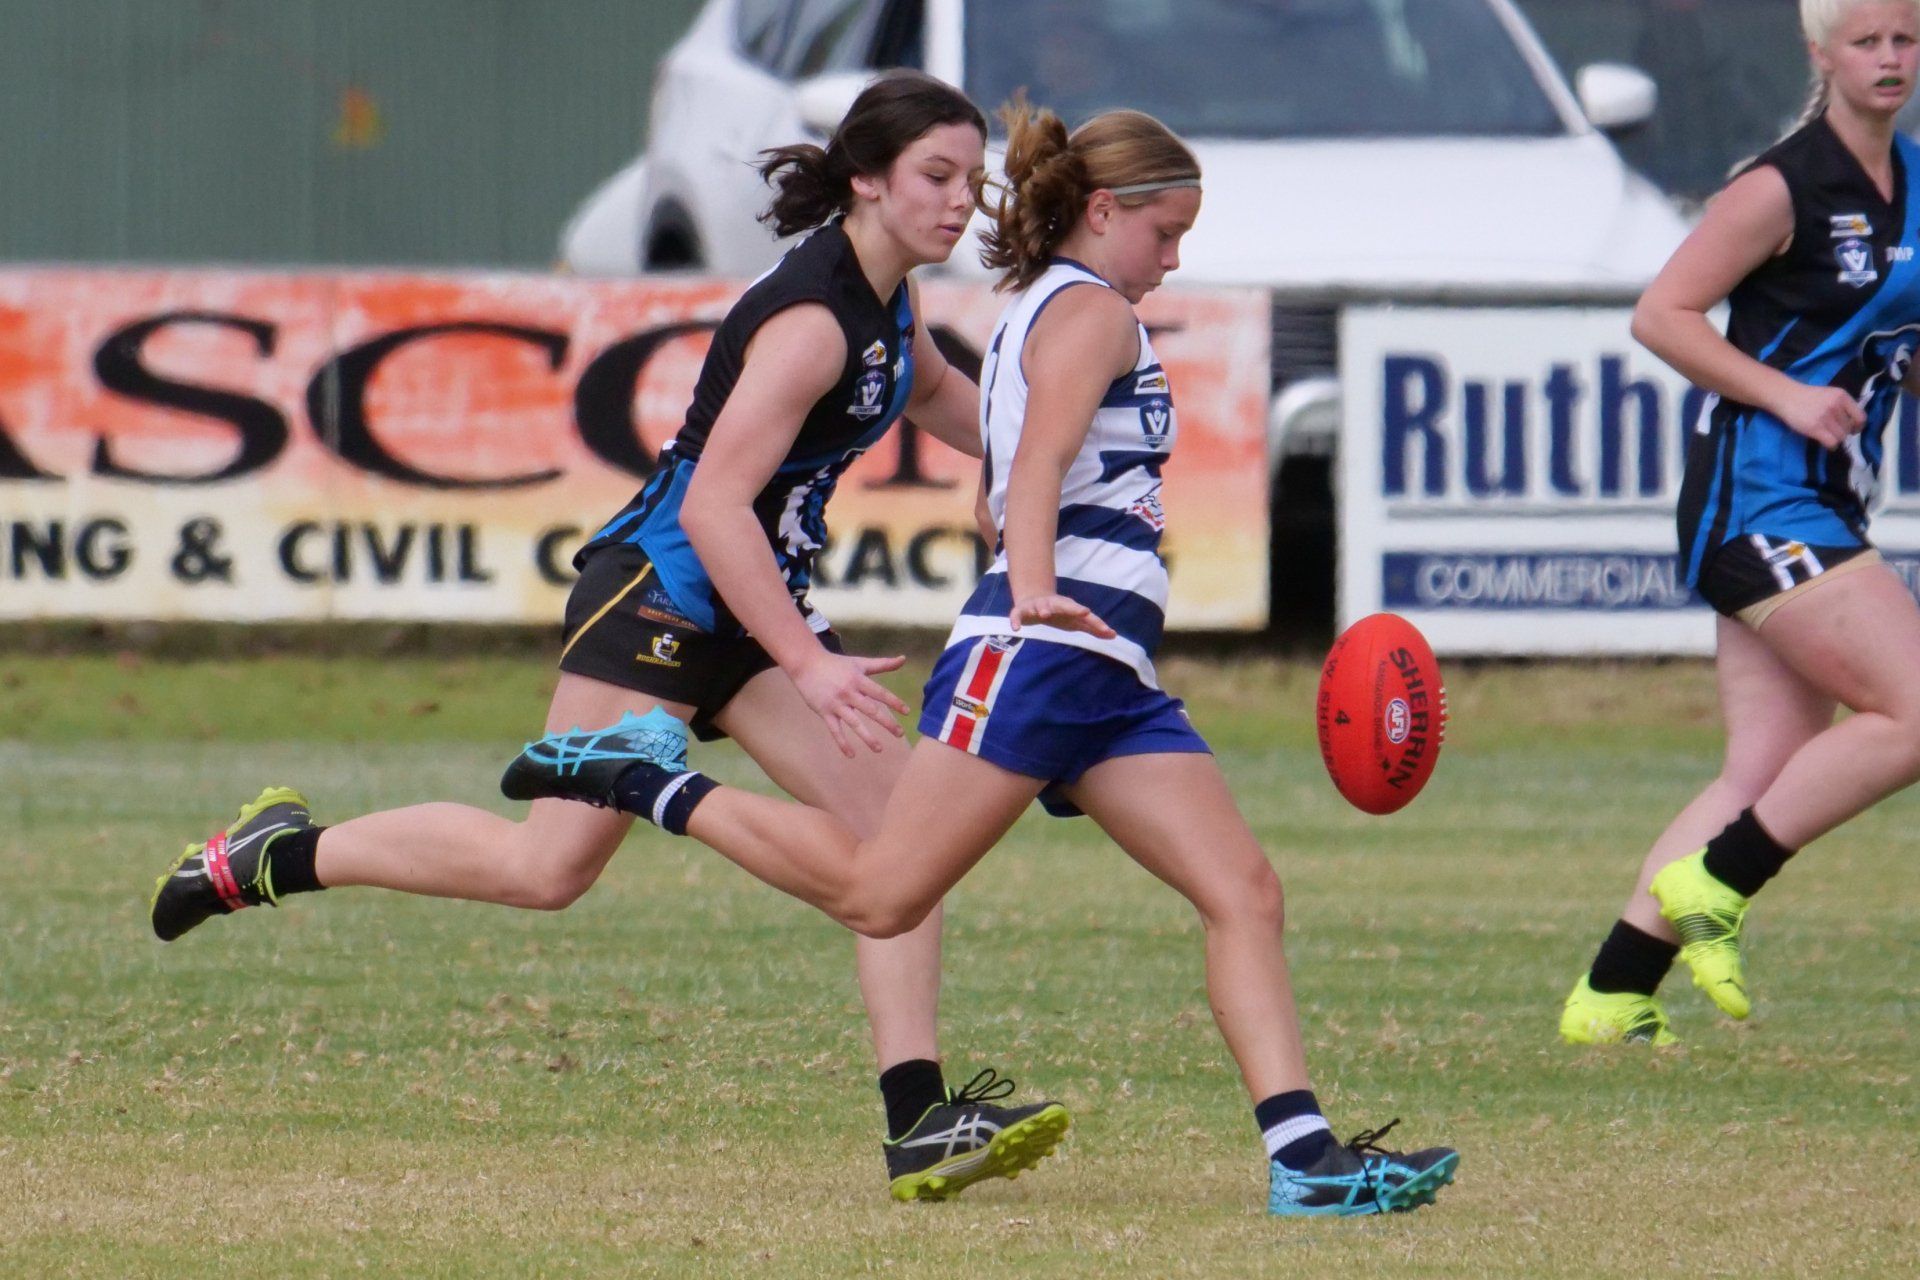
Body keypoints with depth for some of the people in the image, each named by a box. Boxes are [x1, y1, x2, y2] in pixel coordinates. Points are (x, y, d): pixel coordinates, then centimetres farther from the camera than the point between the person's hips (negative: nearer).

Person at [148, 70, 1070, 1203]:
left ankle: (921, 1120, -9)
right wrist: (808, 665, -32)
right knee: (548, 867, -9)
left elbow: (935, 397, 33)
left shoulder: (888, 300, 8)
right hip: (661, 591, -9)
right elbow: (713, 501, -28)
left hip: (758, 603, 9)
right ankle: (281, 854, 9)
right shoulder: (810, 317, -21)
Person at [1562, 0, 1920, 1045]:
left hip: (1828, 506, 8)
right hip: (1757, 497, -8)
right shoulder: (1785, 186, -11)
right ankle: (1710, 885, -6)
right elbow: (1661, 314, -11)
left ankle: (1610, 997, 5)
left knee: (1767, 770, 2)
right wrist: (1786, 395, -18)